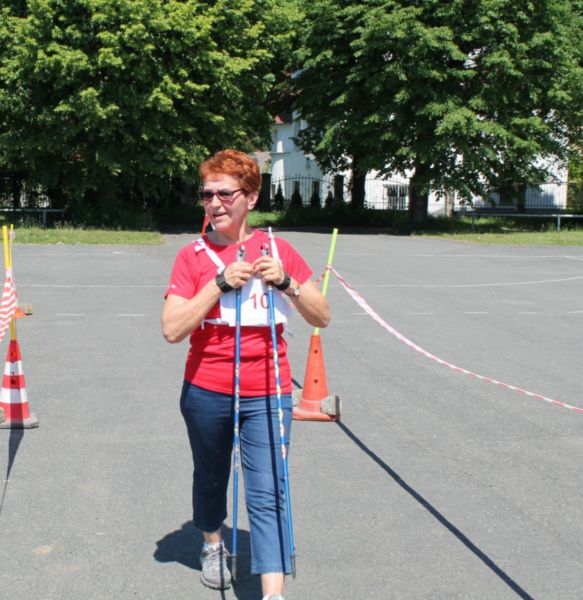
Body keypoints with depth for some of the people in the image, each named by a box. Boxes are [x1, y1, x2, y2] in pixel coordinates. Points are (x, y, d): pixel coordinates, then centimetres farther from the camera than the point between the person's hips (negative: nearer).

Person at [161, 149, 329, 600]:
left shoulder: (277, 249, 1)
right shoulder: (193, 256, -2)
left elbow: (322, 316, 2)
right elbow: (172, 329, -14)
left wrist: (286, 282, -14)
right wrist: (221, 282, -20)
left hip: (267, 395, -1)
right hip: (206, 393, 1)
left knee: (268, 494, -6)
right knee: (211, 476, 20)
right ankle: (213, 545, 47)